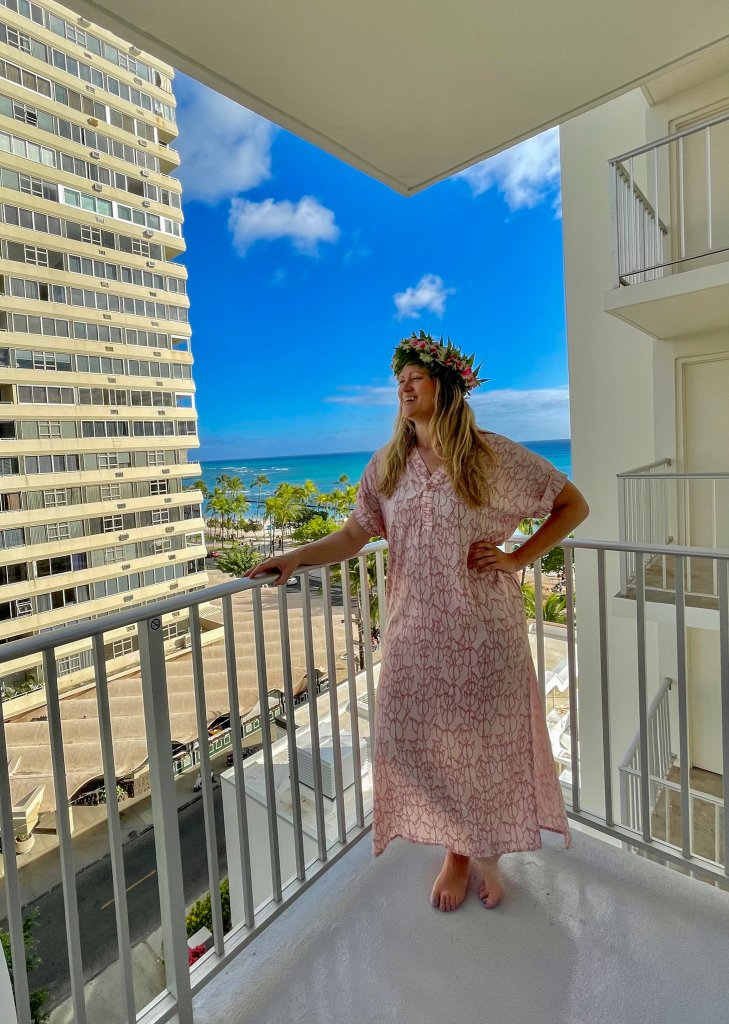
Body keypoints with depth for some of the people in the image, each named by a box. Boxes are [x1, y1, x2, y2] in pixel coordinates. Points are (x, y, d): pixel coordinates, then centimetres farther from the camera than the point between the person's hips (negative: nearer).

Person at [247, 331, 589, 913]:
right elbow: (352, 537, 4)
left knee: (488, 739, 10)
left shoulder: (494, 456, -6)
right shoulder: (388, 465, 5)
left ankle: (487, 851, 39)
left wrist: (518, 559, -7)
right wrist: (297, 557, -11)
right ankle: (458, 851, 35)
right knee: (416, 740, 6)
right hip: (417, 630, 3)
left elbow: (574, 505, 1)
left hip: (485, 629, -2)